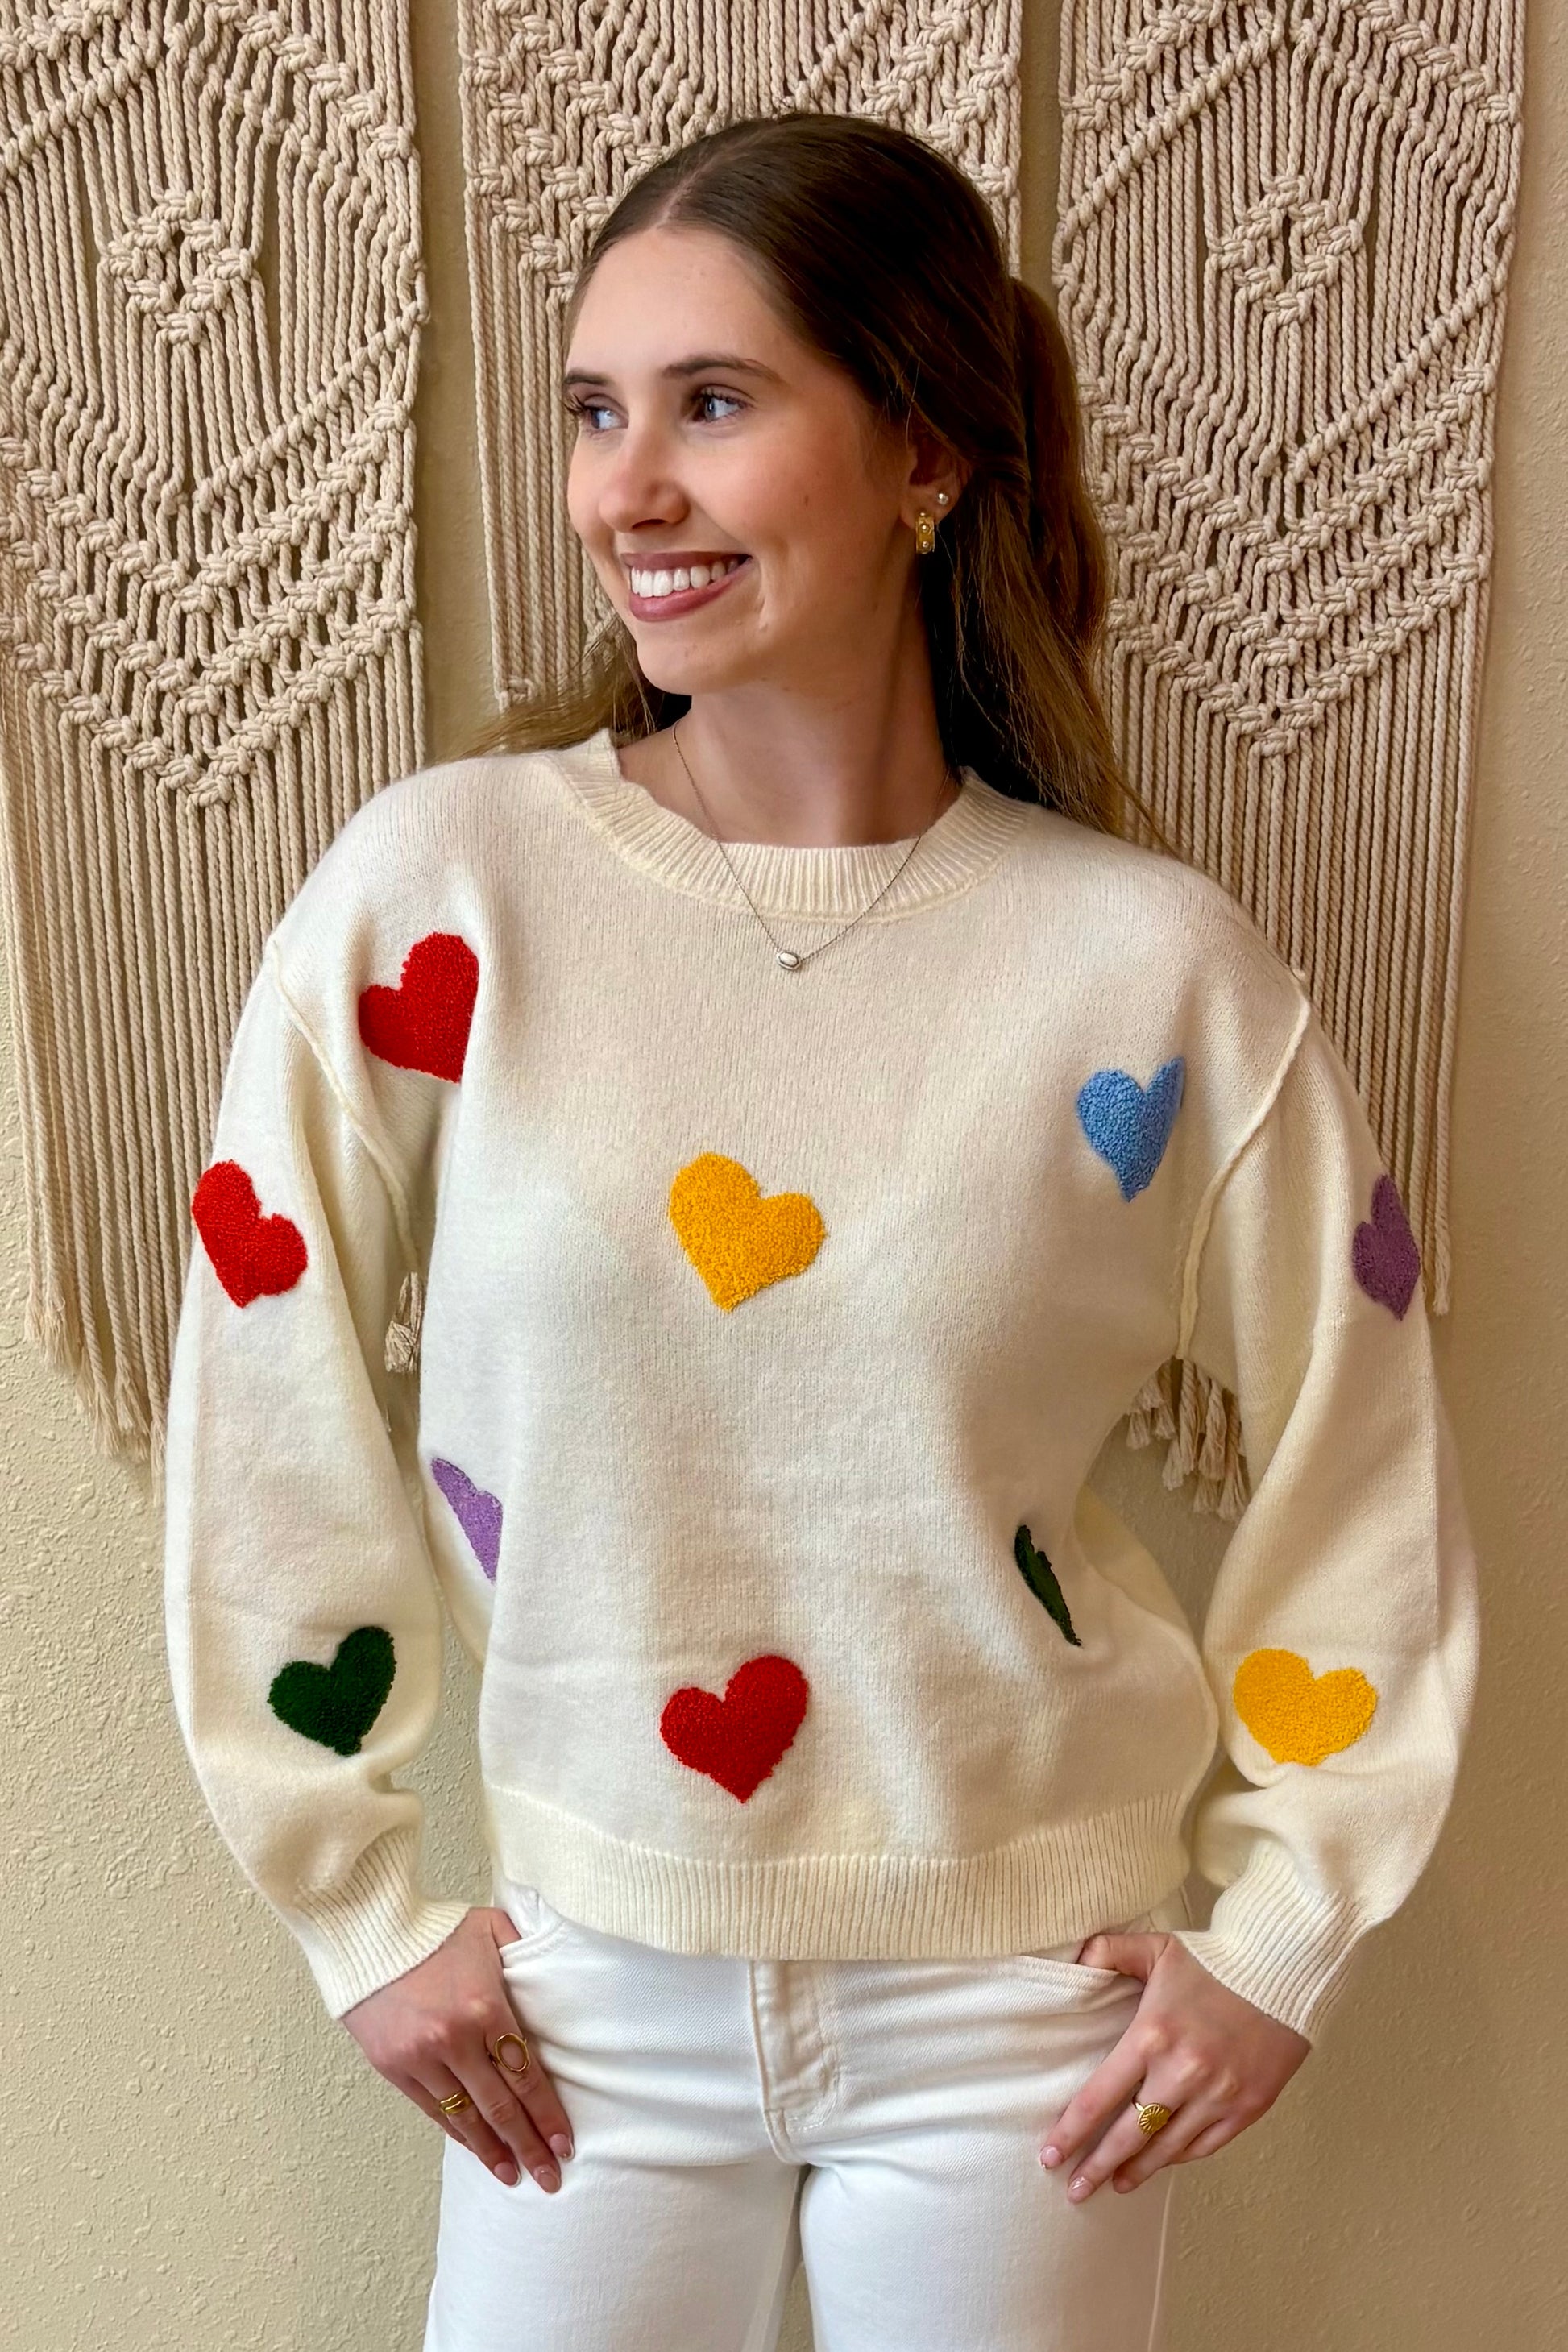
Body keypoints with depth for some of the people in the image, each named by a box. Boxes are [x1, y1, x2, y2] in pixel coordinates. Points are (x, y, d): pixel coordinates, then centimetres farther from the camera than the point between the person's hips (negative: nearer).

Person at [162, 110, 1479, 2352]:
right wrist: (363, 1906, 0)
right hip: (592, 1981, 1)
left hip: (1019, 1994, 0)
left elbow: (1361, 1471, -1)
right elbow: (273, 1422, -5)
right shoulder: (433, 890, -13)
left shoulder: (1158, 962, -12)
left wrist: (1280, 1938, 1)